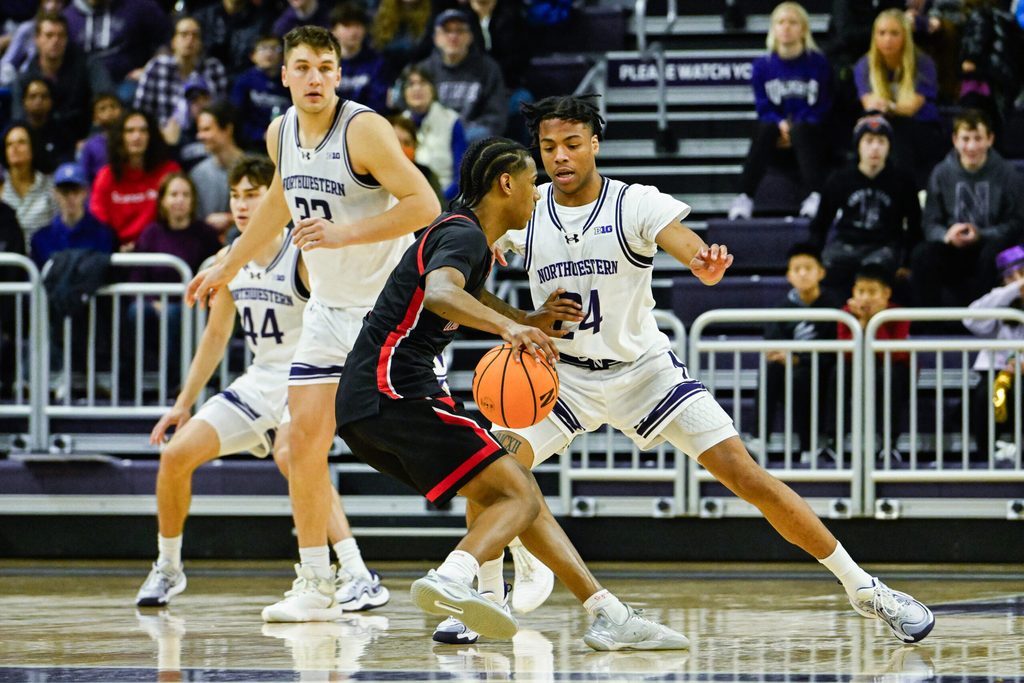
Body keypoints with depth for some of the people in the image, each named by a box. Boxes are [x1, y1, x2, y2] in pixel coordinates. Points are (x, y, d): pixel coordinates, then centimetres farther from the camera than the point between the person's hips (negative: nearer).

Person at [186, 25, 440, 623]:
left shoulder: (364, 129, -19)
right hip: (329, 308, 7)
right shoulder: (281, 135, 4)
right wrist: (229, 267, 33)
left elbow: (424, 205, -25)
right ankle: (317, 585, 13)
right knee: (303, 443, 3)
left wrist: (344, 233, -31)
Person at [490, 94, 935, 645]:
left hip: (643, 368, -2)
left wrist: (705, 264, -56)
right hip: (563, 374, 2)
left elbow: (686, 244, -31)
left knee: (746, 476, -10)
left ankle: (863, 588, 0)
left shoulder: (636, 205, -15)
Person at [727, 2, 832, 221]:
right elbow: (763, 108, 3)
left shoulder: (818, 64, -2)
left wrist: (794, 129, -18)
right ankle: (745, 198, -37)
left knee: (800, 129, -36)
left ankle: (814, 196, -47)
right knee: (765, 128, -32)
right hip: (777, 132, 2)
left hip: (810, 137, -2)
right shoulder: (763, 66, 5)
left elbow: (823, 107, -4)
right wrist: (781, 125, -18)